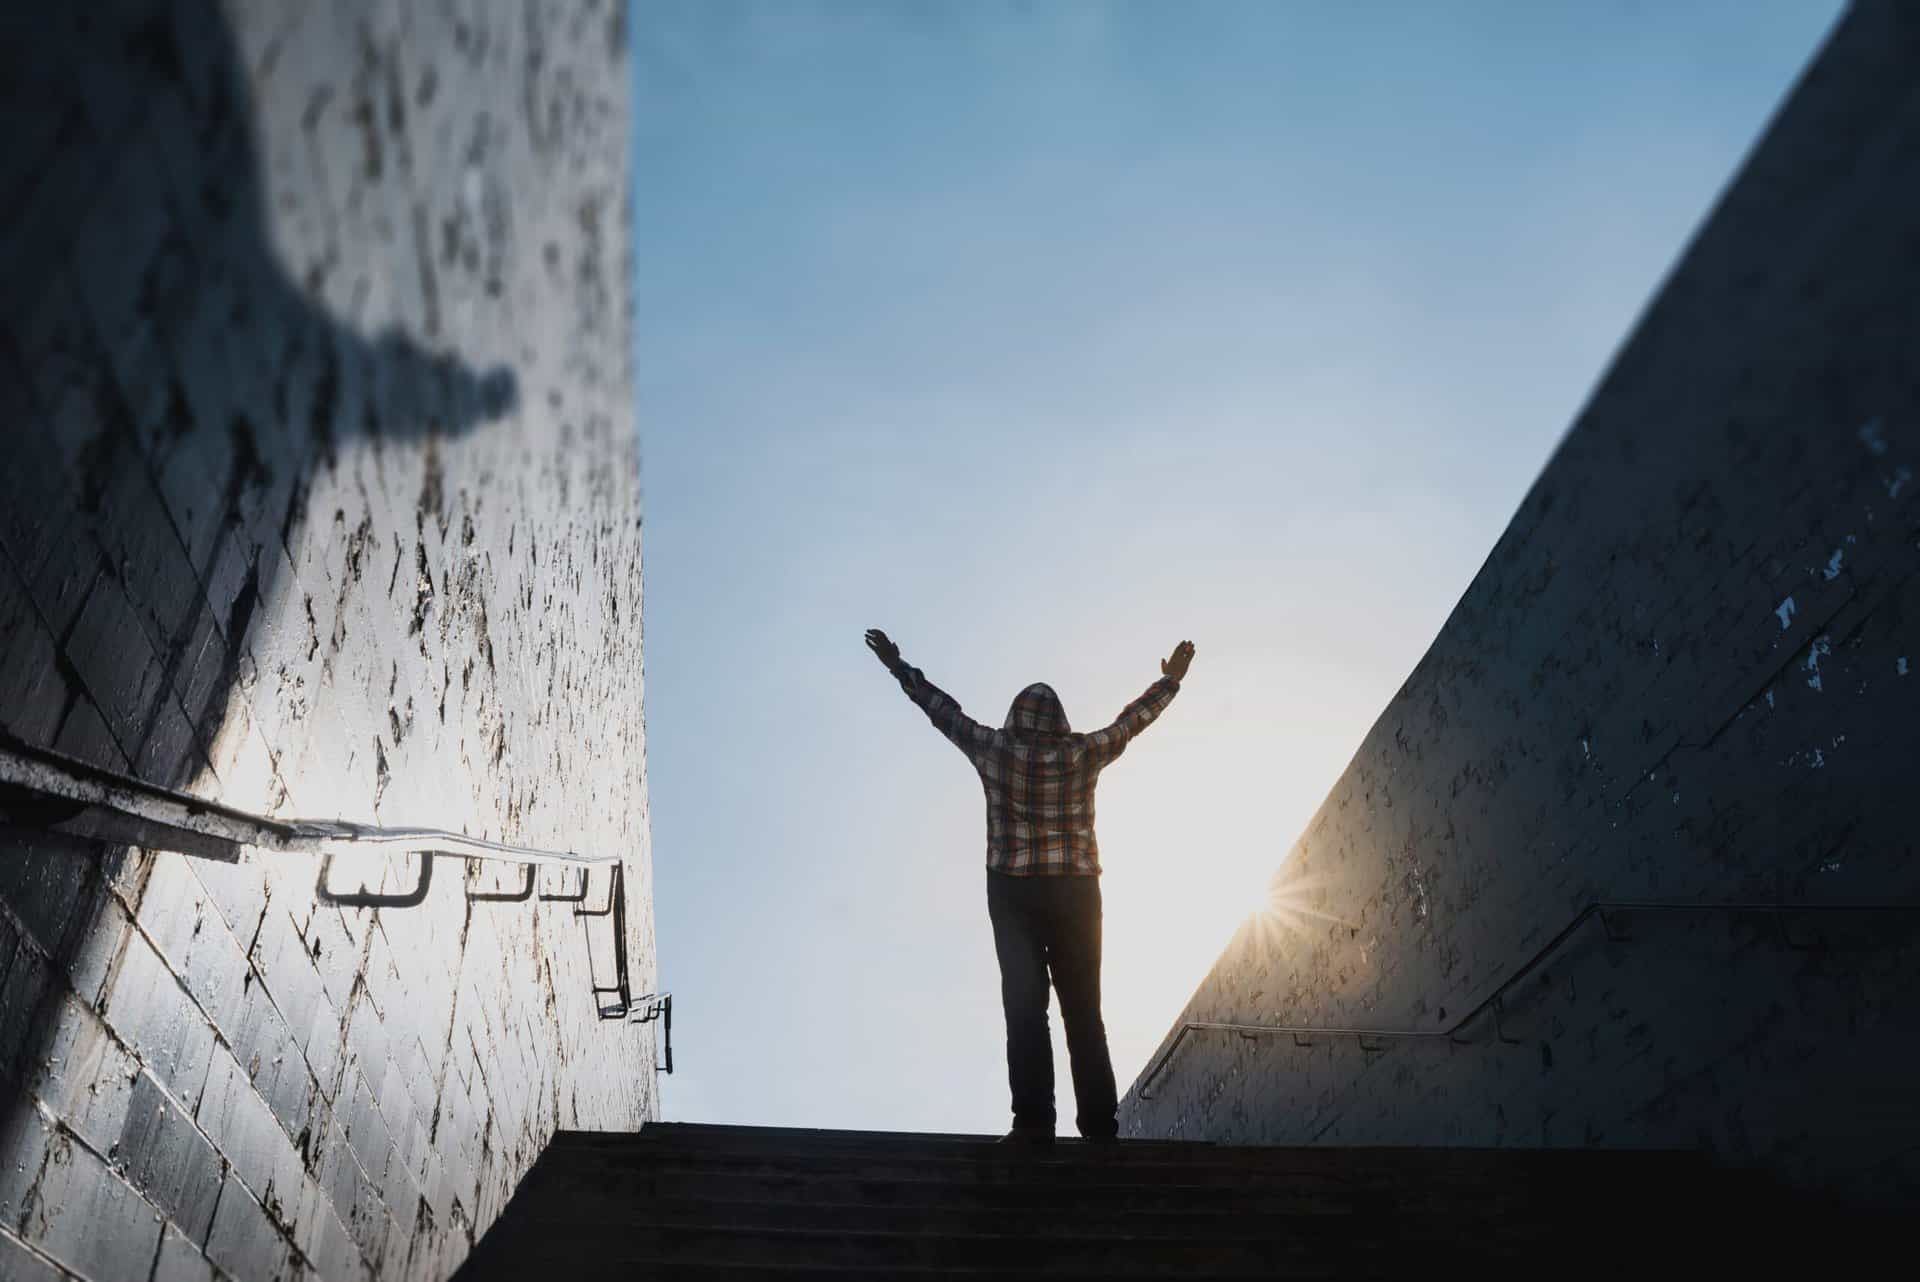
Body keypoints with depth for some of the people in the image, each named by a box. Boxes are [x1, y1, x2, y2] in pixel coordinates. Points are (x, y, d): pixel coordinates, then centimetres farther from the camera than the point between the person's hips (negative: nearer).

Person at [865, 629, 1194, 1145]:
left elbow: (941, 709, 7)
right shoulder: (1083, 753, -2)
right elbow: (1131, 720, 12)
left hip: (1014, 893, -1)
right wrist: (1171, 680, 27)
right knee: (1084, 1010, 7)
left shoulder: (995, 750, -3)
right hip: (1076, 892, 1)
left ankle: (1033, 1121, -7)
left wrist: (898, 665, 20)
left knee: (1025, 1009, 0)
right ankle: (1099, 1124, 6)